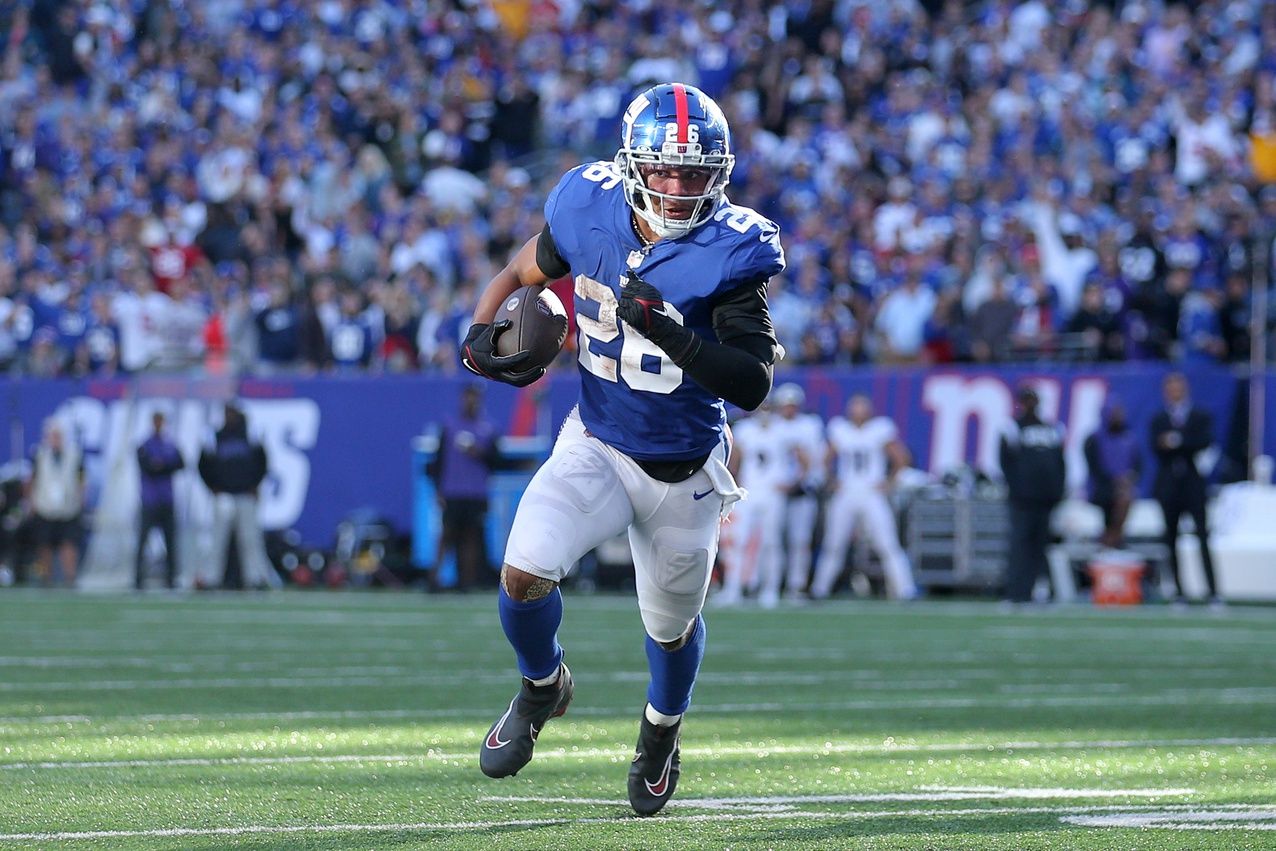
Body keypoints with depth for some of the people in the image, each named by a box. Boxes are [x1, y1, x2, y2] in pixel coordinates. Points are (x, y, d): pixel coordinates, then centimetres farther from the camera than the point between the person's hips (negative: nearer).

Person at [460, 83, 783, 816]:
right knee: (525, 573, -20)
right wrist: (482, 332, -10)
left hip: (684, 469, -1)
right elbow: (524, 272, 8)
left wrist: (669, 333, -39)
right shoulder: (590, 210, -12)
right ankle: (543, 687, 14)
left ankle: (663, 729, 52)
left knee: (672, 627, 16)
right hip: (596, 446, 2)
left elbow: (753, 384, -28)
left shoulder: (732, 253, -22)